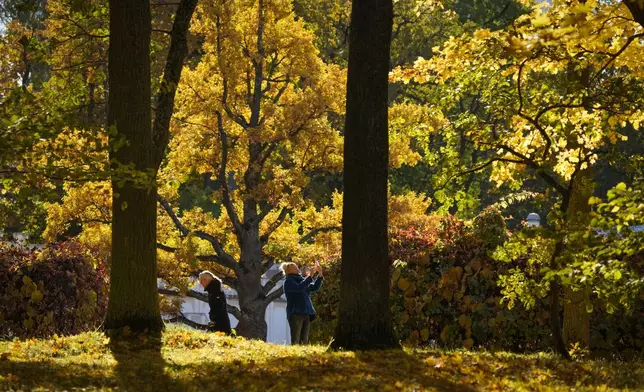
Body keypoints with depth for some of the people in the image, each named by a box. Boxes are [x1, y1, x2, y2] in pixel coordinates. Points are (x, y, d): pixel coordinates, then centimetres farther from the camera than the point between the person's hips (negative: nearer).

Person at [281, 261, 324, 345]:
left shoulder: (302, 280, 19)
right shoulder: (288, 281, -2)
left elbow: (315, 287, 13)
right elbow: (299, 288, -20)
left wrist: (320, 274, 1)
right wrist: (310, 276, -23)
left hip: (306, 314, 7)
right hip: (295, 314, -7)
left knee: (304, 341, 2)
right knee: (295, 342, -11)